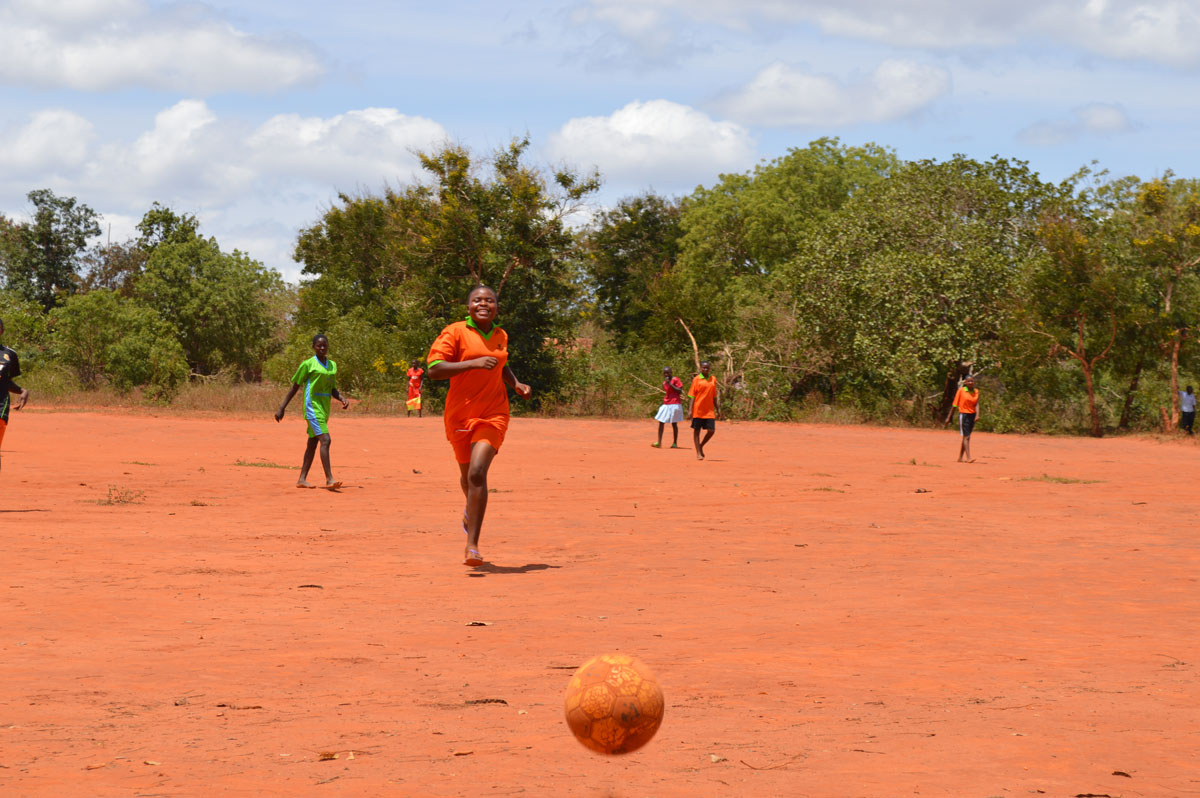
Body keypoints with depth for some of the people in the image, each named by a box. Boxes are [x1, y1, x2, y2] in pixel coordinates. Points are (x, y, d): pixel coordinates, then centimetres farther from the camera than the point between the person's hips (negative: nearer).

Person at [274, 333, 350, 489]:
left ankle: (302, 479, 16)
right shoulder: (308, 364, -6)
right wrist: (282, 408, -2)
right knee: (325, 440, -18)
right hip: (312, 406, -7)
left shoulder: (333, 365, 13)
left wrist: (342, 399, 0)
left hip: (324, 408, 7)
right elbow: (295, 387, -2)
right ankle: (329, 479, -23)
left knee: (313, 443, 10)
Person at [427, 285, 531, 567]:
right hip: (460, 414, -1)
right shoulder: (455, 332, -6)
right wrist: (474, 363, -23)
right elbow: (433, 369, -16)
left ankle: (472, 545, -19)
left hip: (493, 414, 1)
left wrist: (516, 384, 11)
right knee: (467, 473, 16)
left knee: (477, 472, -18)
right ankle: (472, 509, 53)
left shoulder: (501, 335, 10)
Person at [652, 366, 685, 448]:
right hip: (666, 405, 7)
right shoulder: (664, 383, 13)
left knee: (674, 423, 0)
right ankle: (659, 443, -3)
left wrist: (670, 384, -19)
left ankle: (675, 443, 9)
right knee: (661, 422, -2)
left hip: (674, 404, -7)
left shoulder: (675, 380, -8)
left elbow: (680, 391, -15)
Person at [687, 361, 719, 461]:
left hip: (709, 411, 3)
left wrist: (717, 409, 14)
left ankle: (701, 446, 21)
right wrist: (690, 410, -10)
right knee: (696, 430, 2)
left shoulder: (713, 379, 10)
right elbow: (692, 396, -4)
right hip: (698, 410, -3)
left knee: (711, 431, -3)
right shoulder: (696, 379, -2)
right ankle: (698, 453, 8)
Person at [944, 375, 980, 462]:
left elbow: (977, 404, -2)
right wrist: (949, 417, 0)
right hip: (964, 415, -5)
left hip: (972, 415, 5)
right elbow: (955, 405, -1)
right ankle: (968, 458, -20)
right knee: (966, 436, -13)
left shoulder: (976, 392, 8)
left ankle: (960, 458, 19)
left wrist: (977, 415, -20)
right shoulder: (961, 390, -5)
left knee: (966, 437, 11)